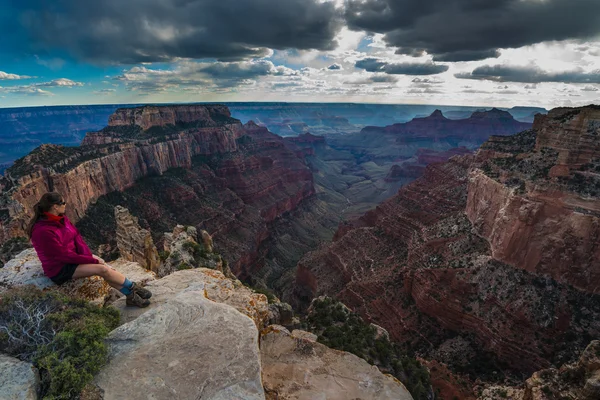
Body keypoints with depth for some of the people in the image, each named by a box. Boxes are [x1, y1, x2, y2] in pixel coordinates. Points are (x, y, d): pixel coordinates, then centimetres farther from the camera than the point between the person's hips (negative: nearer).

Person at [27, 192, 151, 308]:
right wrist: (92, 260, -18)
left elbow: (76, 236, 1)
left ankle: (131, 296, -11)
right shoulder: (42, 231, -25)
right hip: (59, 269, -7)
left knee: (107, 268, -15)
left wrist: (88, 255, -15)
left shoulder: (61, 219, -1)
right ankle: (132, 287, -3)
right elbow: (64, 256, -23)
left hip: (72, 257, 7)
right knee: (102, 269, -22)